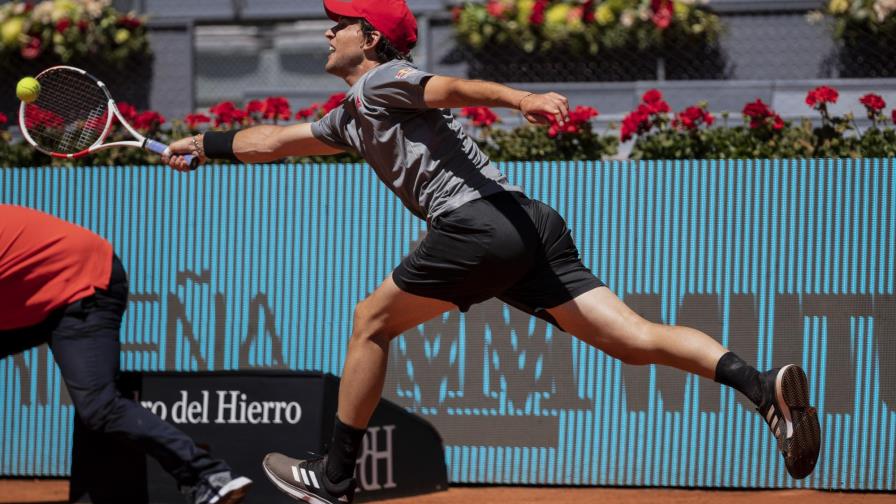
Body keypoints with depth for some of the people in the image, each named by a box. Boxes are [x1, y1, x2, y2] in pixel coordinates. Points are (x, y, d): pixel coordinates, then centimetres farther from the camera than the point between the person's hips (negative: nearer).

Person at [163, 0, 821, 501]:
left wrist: (519, 98, -33)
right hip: (533, 229, 9)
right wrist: (204, 145, 56)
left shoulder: (379, 81, 6)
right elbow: (273, 142, 48)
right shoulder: (352, 117, 33)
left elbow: (450, 88, -15)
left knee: (371, 322, 9)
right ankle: (761, 383, -24)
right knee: (635, 339, -5)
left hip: (481, 223, -9)